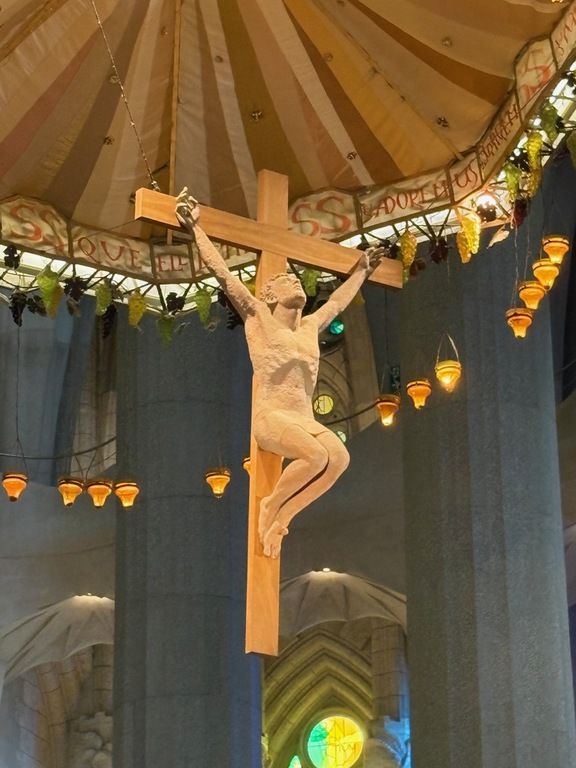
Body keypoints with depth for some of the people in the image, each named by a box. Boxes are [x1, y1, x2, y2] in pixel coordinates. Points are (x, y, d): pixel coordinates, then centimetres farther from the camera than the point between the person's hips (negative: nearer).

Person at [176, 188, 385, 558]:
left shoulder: (310, 326, 20)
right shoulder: (258, 317, 6)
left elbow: (338, 301, 39)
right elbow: (223, 272, 5)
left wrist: (362, 270, 50)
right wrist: (195, 227, 5)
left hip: (306, 420, 5)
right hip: (271, 415, -5)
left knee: (339, 457, -28)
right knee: (316, 455, -34)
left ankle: (282, 516, -13)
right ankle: (272, 505, -7)